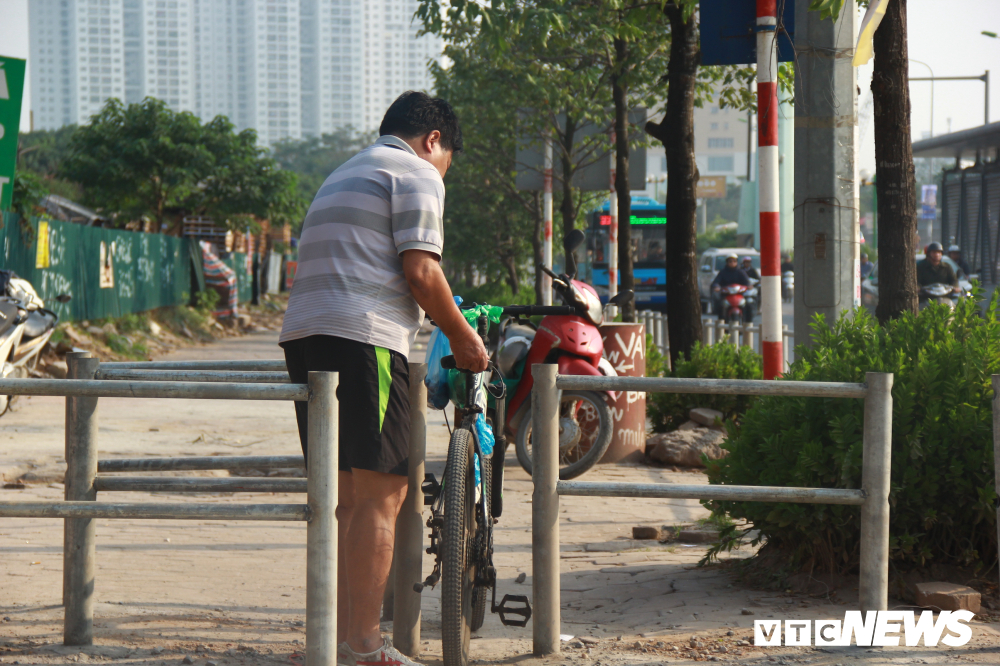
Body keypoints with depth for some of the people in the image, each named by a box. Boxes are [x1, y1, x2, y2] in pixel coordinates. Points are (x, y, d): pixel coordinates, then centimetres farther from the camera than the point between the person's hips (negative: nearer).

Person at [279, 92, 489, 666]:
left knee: (349, 497, 13)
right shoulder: (417, 173, 2)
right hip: (364, 339, -9)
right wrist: (463, 337, 3)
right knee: (381, 493, -9)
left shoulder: (345, 176, 31)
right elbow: (420, 272, -9)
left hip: (303, 337, 9)